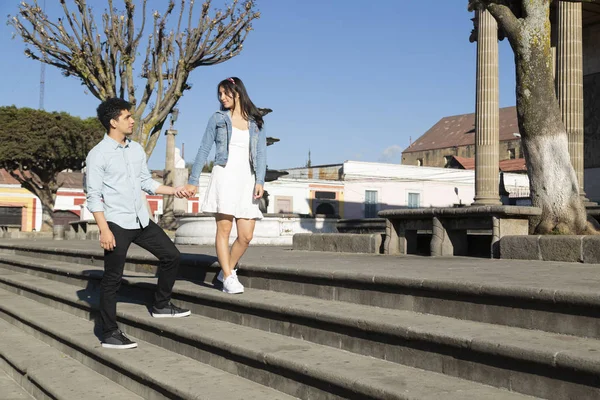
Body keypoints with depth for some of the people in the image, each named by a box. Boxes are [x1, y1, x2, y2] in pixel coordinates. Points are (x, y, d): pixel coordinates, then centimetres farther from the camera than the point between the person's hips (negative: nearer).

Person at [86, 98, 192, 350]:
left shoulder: (136, 149, 10)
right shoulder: (98, 155, -10)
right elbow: (93, 195, -12)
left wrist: (173, 191, 6)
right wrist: (104, 229, -19)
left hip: (141, 220, 7)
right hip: (116, 223, -7)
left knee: (171, 255, 10)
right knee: (112, 279, 0)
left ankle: (161, 306, 27)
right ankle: (109, 334, 9)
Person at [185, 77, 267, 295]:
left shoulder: (256, 122, 13)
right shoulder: (218, 118, 10)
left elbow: (261, 154, 7)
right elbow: (204, 150, 8)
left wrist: (260, 181, -6)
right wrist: (193, 180, 2)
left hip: (247, 179, 2)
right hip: (224, 175, -2)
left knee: (246, 236, -3)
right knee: (224, 228, -10)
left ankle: (227, 270, 16)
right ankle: (228, 278, -6)